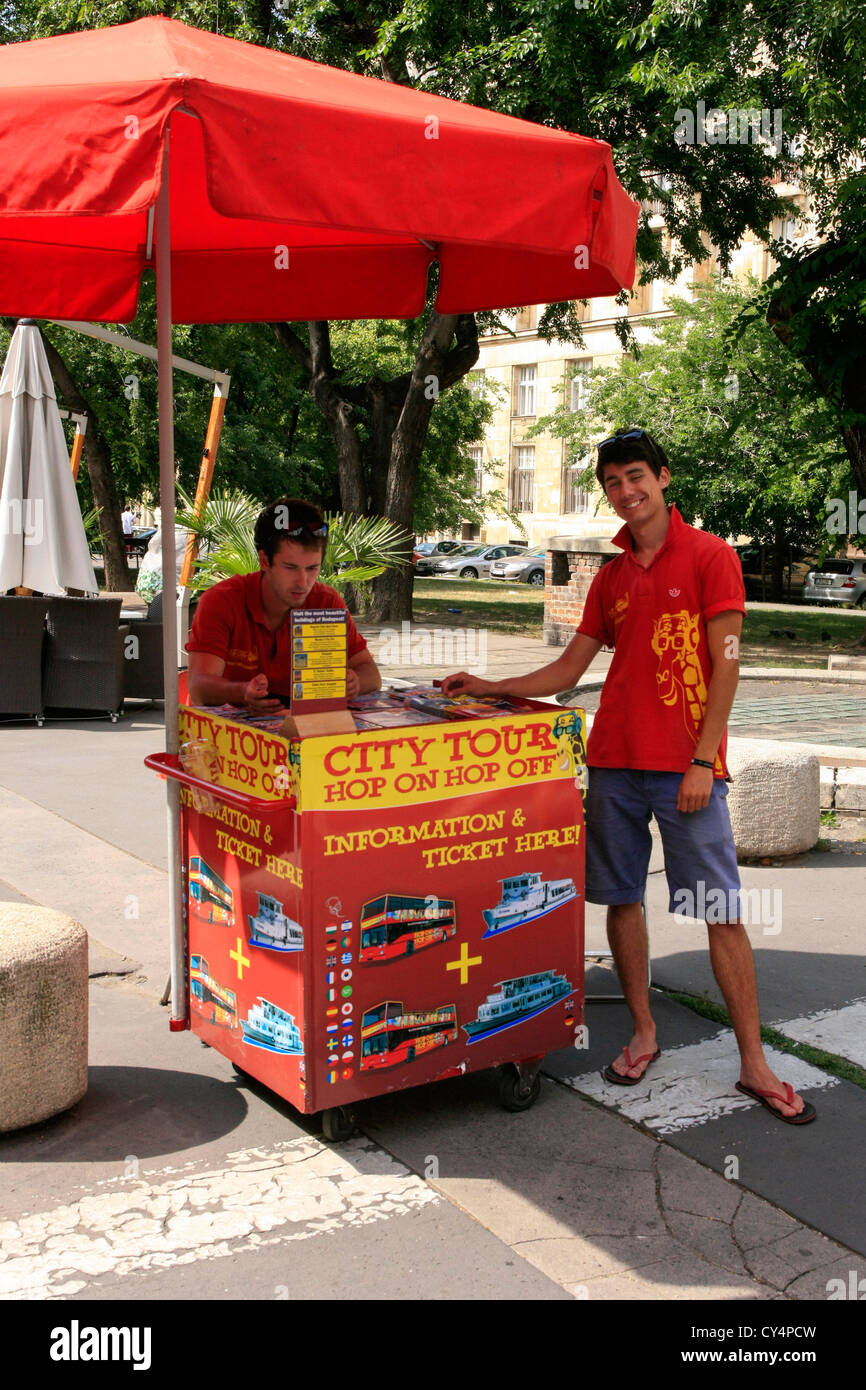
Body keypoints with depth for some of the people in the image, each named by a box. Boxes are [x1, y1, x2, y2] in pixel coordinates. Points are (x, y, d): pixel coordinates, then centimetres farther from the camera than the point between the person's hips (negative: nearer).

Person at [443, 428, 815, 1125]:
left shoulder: (710, 556, -1)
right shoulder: (612, 578, 15)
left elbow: (725, 665, -6)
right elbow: (568, 669, 18)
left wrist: (702, 760, -12)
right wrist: (488, 688, 10)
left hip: (686, 765, -5)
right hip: (614, 760, 5)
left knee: (724, 911, -3)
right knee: (621, 898, 8)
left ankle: (755, 1065, 6)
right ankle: (644, 1034, 24)